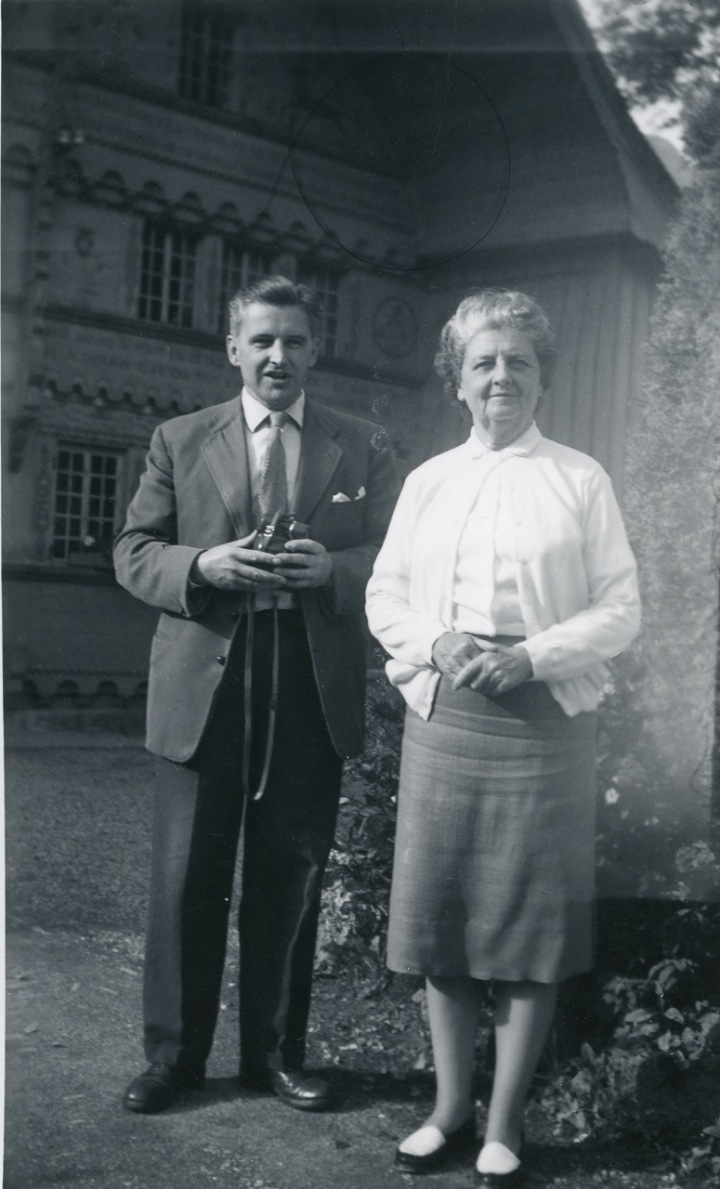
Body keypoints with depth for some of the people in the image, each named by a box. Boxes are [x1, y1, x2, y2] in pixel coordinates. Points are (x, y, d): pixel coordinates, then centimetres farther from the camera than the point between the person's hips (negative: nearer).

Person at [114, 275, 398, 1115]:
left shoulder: (362, 448, 8)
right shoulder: (179, 441, 8)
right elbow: (132, 553, 5)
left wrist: (330, 568, -16)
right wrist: (202, 564, -14)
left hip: (314, 694, 1)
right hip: (202, 690, 0)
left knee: (290, 882, 10)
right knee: (186, 881, 5)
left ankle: (274, 1053, 26)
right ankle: (173, 1055, 22)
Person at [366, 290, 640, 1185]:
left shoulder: (580, 481, 3)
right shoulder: (426, 482, 12)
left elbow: (621, 610, -1)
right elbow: (384, 596, 12)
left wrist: (531, 656, -15)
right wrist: (435, 646, -7)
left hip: (543, 719, -3)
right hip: (441, 716, 3)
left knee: (531, 922, 3)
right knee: (437, 917, 7)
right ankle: (450, 1106, 23)